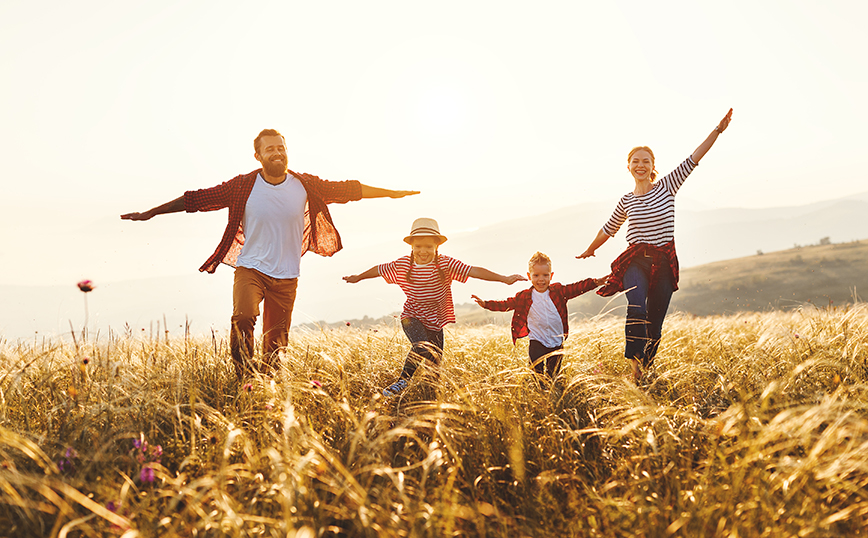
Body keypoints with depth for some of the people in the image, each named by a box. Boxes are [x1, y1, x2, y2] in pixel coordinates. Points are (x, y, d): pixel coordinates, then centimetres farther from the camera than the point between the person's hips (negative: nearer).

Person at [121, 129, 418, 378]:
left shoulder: (305, 185, -1)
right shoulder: (243, 186, -5)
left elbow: (348, 189, 6)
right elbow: (197, 198, -3)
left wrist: (392, 193, 9)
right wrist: (150, 213, -3)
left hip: (286, 276, 2)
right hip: (250, 268, -2)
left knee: (276, 343, 4)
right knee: (243, 317, -28)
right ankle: (243, 380, -14)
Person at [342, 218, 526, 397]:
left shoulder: (445, 264, -13)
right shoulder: (402, 264, -8)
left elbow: (474, 271, -20)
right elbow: (379, 270, 10)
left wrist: (505, 279, -26)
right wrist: (358, 277, 26)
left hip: (435, 322, 2)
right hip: (412, 317, -1)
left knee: (433, 363, 6)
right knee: (422, 347, -30)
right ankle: (403, 381, -19)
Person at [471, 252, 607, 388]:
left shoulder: (558, 291, -1)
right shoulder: (524, 297, -4)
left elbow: (577, 288, -1)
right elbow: (506, 305, -2)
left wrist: (595, 282, -14)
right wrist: (486, 304, -12)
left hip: (557, 343, 2)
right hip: (537, 343, -1)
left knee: (554, 375, 11)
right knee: (538, 376, -6)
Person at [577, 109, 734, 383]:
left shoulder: (667, 186, 3)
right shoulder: (626, 201, 7)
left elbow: (693, 159, -4)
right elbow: (608, 229, 24)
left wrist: (718, 130, -12)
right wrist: (589, 250, 37)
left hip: (664, 262, 0)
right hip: (636, 261, 0)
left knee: (655, 323, 3)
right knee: (637, 309, -27)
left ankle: (646, 370, 16)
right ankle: (635, 364, -21)